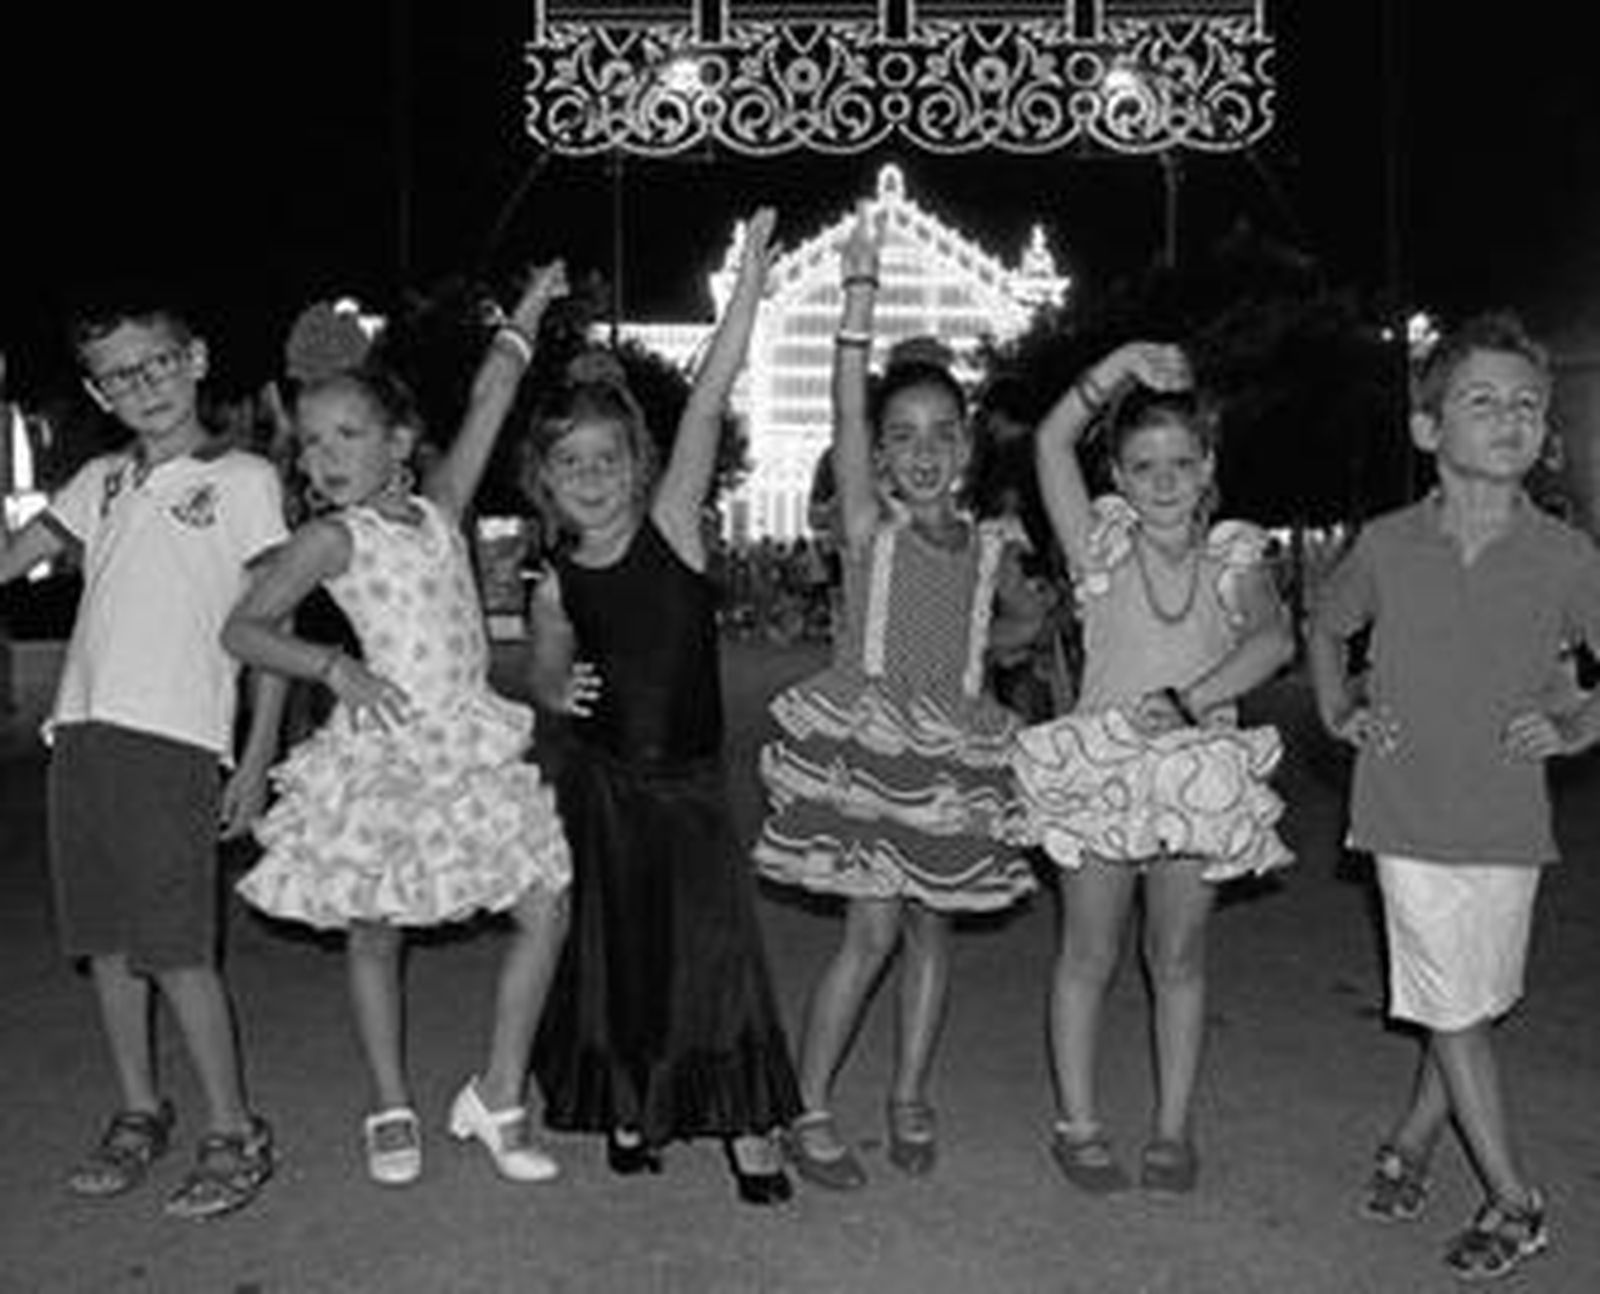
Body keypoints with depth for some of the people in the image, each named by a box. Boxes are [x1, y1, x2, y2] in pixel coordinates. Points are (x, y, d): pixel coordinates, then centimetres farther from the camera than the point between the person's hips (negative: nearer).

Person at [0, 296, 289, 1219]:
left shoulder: (245, 478, 2)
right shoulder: (100, 481, 17)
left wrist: (258, 759, -5)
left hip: (175, 737, -5)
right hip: (84, 727, 6)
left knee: (176, 949, -6)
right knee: (106, 941, 11)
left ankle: (235, 1134, 7)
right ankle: (140, 1115, 26)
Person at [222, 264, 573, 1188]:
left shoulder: (439, 508, 6)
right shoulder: (332, 537, -4)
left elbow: (489, 405, 9)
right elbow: (243, 628, -5)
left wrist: (527, 314, 11)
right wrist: (336, 668, -17)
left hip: (472, 741, 4)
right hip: (384, 748, -4)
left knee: (546, 907, -1)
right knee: (375, 936, 7)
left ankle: (500, 1096, 12)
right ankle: (393, 1113, 25)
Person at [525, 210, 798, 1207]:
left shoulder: (672, 528, -6)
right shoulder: (557, 589, 0)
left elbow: (707, 406, -15)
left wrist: (748, 287, -24)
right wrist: (562, 693, -7)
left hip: (692, 779, -2)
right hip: (600, 784, 2)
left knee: (716, 945, -5)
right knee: (614, 948, 10)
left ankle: (746, 1127, 9)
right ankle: (627, 1110, 31)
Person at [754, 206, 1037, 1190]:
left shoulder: (989, 547, 7)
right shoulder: (869, 529, -4)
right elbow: (849, 413, -16)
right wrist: (862, 289, -22)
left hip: (955, 753, 4)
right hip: (867, 741, -4)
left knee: (931, 926, 10)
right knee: (873, 929, -5)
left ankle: (911, 1099, 26)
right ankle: (811, 1110, 9)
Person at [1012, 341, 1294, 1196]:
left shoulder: (1232, 558, 2)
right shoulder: (1101, 546, 0)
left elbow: (1273, 640, -16)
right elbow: (1051, 441, -12)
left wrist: (1187, 701, -27)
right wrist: (1119, 367, -23)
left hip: (1200, 774, 1)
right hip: (1100, 770, -1)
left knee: (1179, 958, 11)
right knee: (1089, 955, 7)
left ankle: (1172, 1127, 23)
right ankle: (1078, 1125, 19)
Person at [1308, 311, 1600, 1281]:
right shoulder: (1387, 545, -3)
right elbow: (1326, 629, 16)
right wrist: (1339, 715, 4)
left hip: (1507, 825, 1)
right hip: (1410, 816, -1)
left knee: (1477, 1007, 11)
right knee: (1454, 1010, 2)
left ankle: (1412, 1145, 35)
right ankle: (1515, 1203, 17)